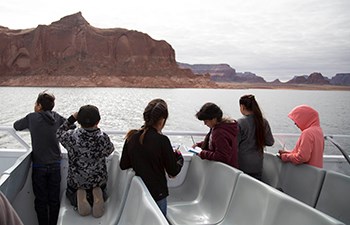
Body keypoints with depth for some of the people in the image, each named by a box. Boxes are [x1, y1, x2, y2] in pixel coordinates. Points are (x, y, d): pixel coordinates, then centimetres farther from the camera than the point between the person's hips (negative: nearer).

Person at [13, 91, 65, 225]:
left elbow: (16, 126, 9)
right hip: (55, 165, 3)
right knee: (54, 199, 11)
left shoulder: (32, 118, -7)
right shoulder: (57, 118, -2)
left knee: (41, 200, 9)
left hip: (39, 166, -2)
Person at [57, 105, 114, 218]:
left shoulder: (72, 136, -24)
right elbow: (110, 150, 0)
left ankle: (78, 196, -2)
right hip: (98, 181, 0)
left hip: (75, 181, 0)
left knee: (70, 193, 33)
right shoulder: (104, 138, -24)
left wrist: (72, 118, 3)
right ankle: (98, 195, -2)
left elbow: (59, 133, 0)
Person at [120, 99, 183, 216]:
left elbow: (123, 165, 2)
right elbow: (173, 172, -12)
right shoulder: (162, 140, -22)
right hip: (157, 193, -4)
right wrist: (179, 156, 6)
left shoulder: (131, 137, -7)